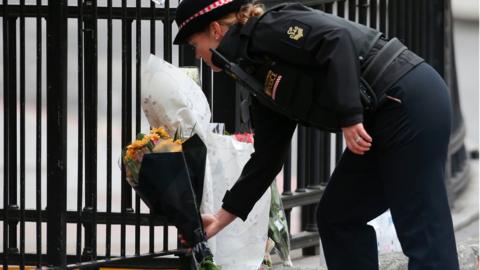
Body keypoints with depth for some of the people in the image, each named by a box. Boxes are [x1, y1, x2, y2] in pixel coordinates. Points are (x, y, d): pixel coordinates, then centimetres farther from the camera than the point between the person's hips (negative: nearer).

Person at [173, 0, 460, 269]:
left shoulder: (269, 29, -8)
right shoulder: (262, 84, 18)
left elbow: (336, 38, -22)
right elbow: (267, 158, 21)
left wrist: (349, 118, -22)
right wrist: (223, 217, 25)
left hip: (412, 99, -10)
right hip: (383, 119, 10)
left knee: (422, 231, -9)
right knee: (338, 218, 13)